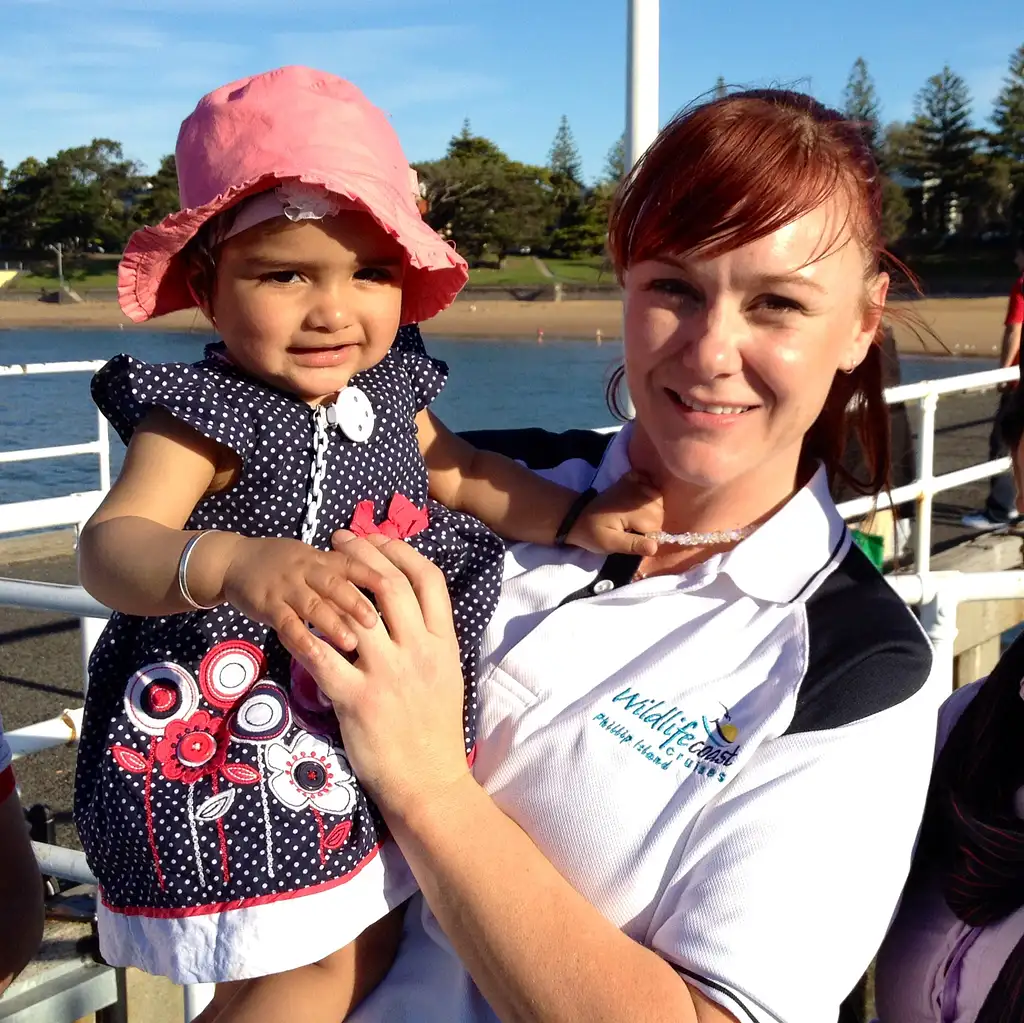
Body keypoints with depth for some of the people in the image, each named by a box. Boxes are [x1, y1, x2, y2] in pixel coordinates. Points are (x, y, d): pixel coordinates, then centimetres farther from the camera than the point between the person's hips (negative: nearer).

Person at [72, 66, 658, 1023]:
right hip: (236, 743, -7)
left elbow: (460, 474, 17)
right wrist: (229, 565, -54)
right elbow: (111, 544, -33)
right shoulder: (202, 415, -21)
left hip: (364, 746, 8)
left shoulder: (389, 389, 2)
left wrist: (578, 518, 8)